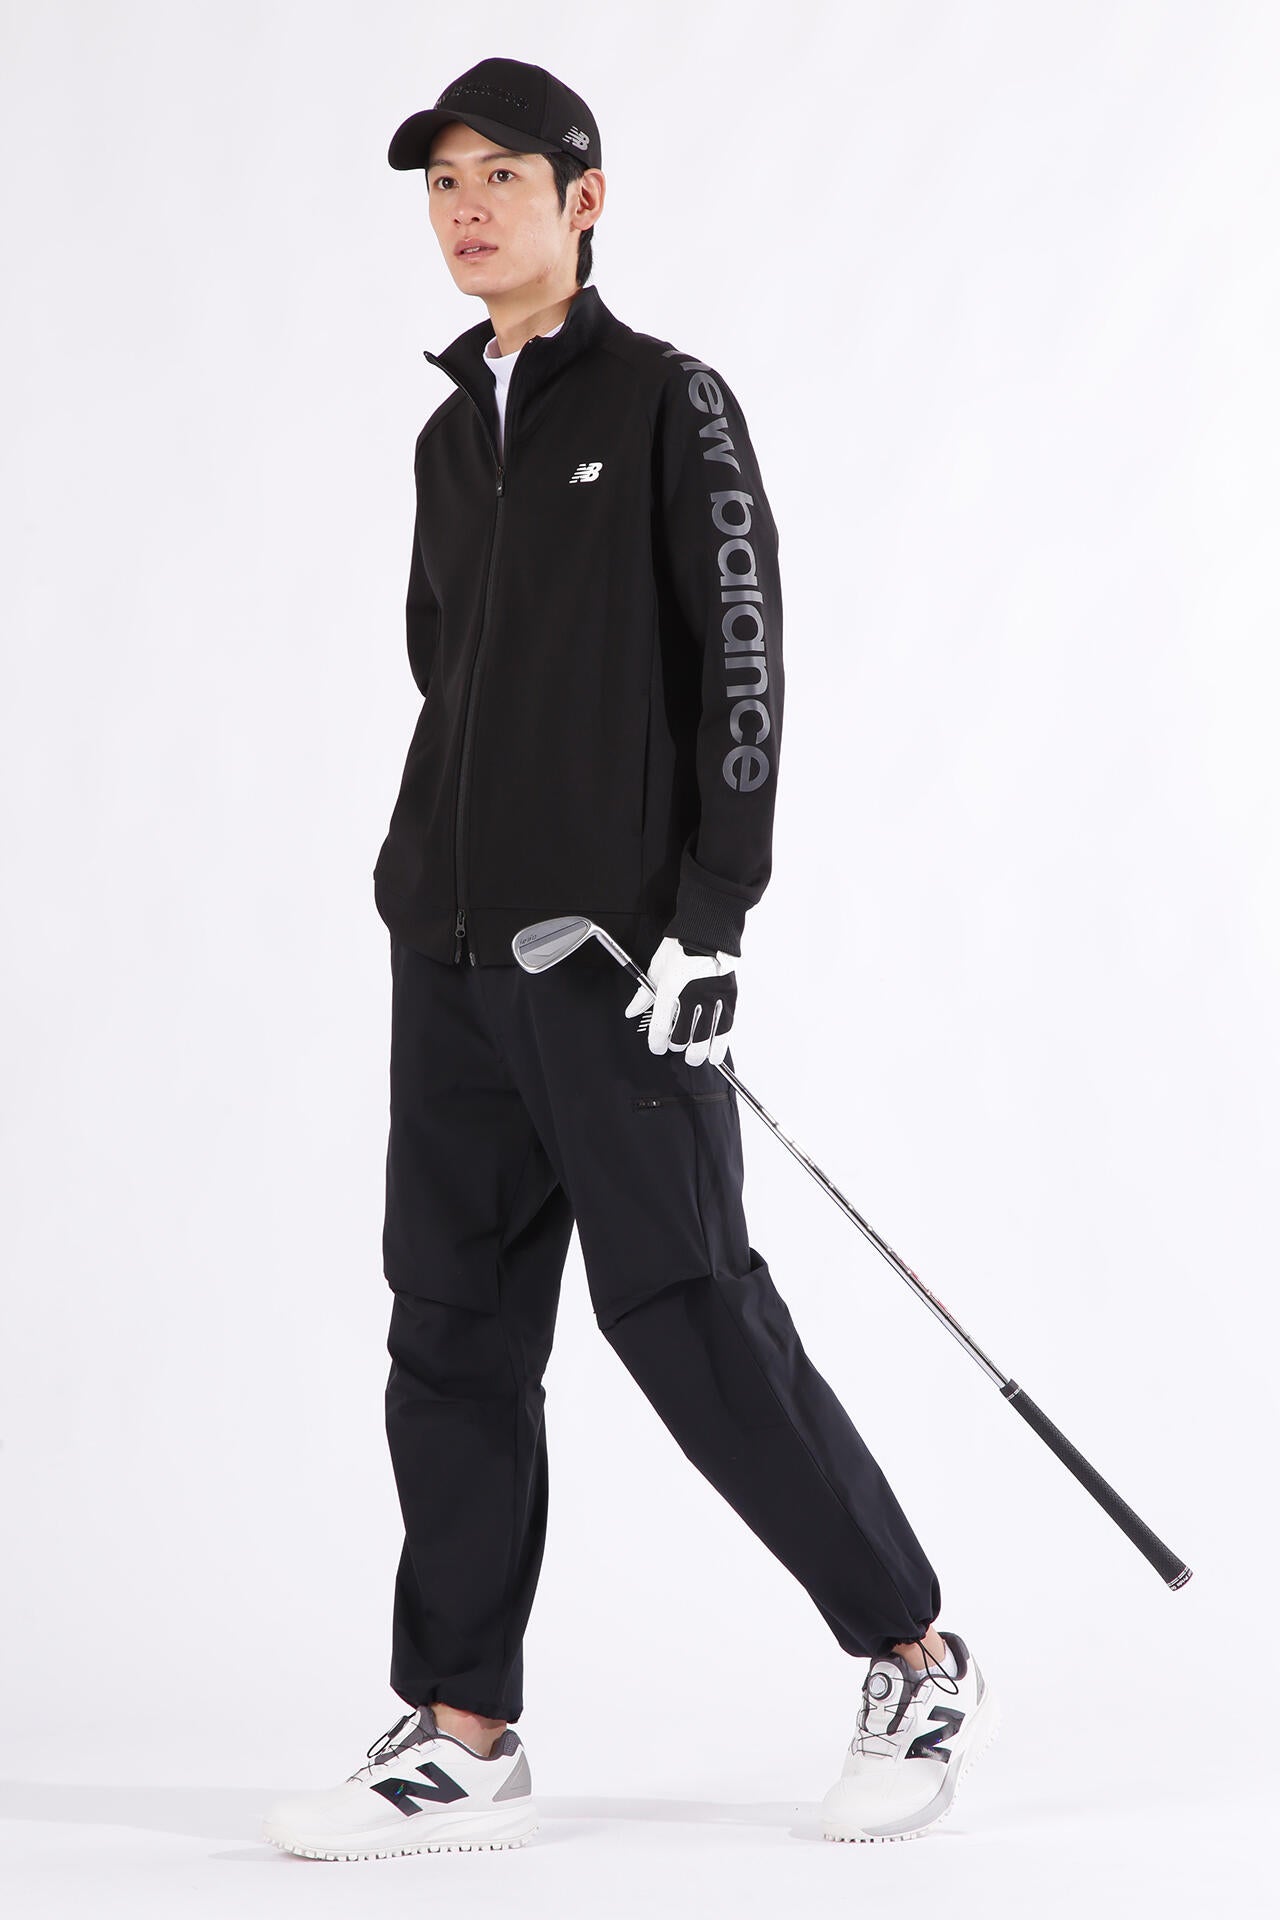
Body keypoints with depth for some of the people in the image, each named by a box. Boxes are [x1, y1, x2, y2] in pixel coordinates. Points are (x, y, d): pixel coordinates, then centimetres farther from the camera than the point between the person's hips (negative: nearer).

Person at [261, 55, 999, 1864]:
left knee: (690, 1318, -6)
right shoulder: (451, 435, 16)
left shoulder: (669, 406, -5)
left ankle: (922, 1667, 9)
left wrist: (708, 919, -16)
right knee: (452, 1335, 5)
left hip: (620, 956, -7)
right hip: (450, 959, 7)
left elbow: (739, 673, -10)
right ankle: (464, 1738, 11)